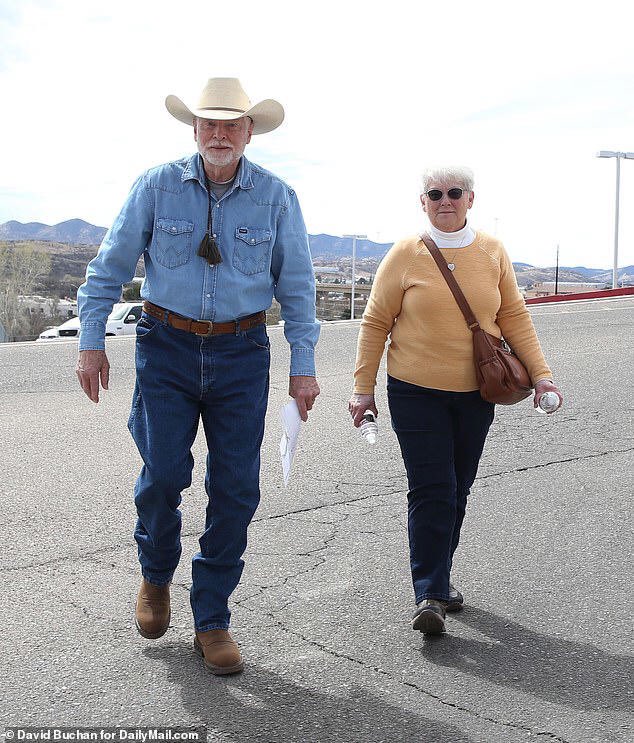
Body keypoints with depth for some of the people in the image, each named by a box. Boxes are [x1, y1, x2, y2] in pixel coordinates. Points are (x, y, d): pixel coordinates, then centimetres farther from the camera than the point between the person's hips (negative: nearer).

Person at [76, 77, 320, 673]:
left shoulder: (276, 197, 0)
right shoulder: (157, 186, -1)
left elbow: (296, 285, 5)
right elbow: (111, 266, 4)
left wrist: (303, 366, 1)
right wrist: (91, 342, -1)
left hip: (242, 354, 1)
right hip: (167, 346, -1)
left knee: (236, 489, 1)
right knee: (163, 475, -6)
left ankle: (212, 623, 16)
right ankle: (155, 577, 27)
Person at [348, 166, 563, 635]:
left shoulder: (493, 253, 3)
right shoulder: (406, 254, -5)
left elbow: (514, 317, 8)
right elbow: (376, 323, -1)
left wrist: (541, 372, 0)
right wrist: (364, 387, -2)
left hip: (475, 393, 3)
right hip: (416, 391, -3)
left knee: (457, 491, 12)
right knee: (431, 491, -8)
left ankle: (440, 575, 29)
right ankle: (430, 594, -2)